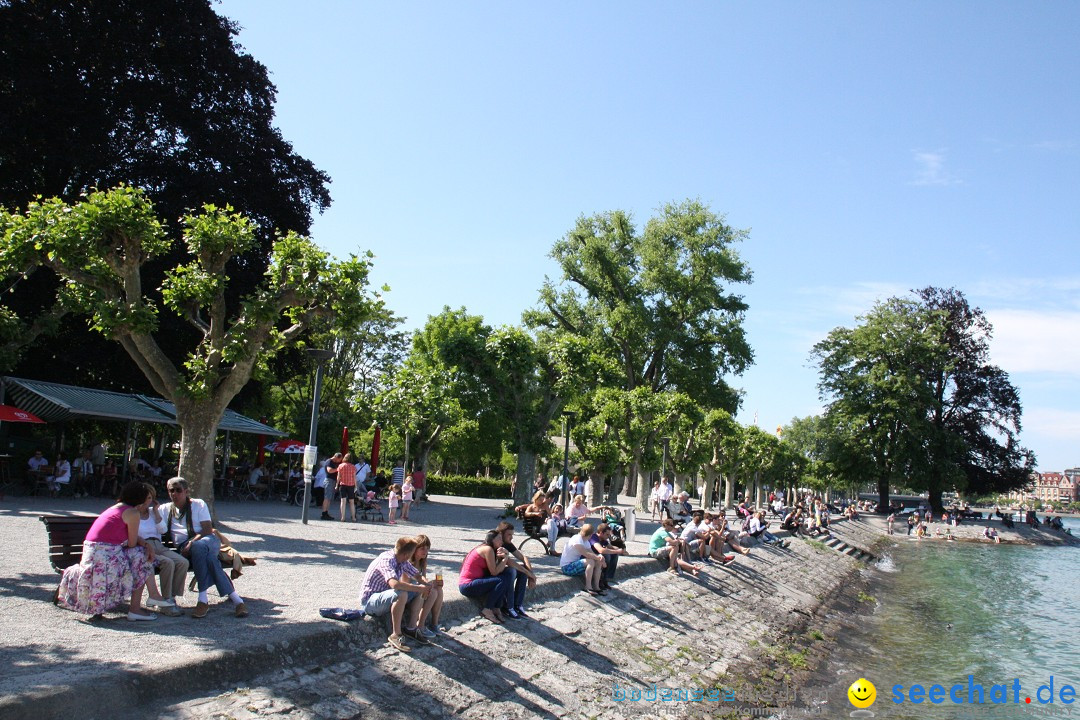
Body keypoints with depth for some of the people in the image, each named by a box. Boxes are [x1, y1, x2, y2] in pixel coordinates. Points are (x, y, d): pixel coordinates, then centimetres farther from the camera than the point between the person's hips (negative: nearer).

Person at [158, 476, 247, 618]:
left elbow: (208, 530, 1)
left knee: (198, 546, -40)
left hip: (208, 541, -1)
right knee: (208, 558, -36)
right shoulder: (165, 509, 23)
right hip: (184, 547, 1)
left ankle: (203, 599, -41)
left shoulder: (198, 504, 13)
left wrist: (192, 543, -14)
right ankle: (234, 597, -41)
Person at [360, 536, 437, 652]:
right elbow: (394, 584, -42)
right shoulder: (386, 560, -26)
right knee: (401, 594, -35)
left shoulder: (403, 561, 0)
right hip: (369, 601, -9)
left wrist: (426, 586, -8)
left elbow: (417, 575, 13)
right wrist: (420, 588, -35)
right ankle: (395, 635, -25)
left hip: (386, 597, 9)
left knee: (420, 590, -1)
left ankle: (411, 628, 2)